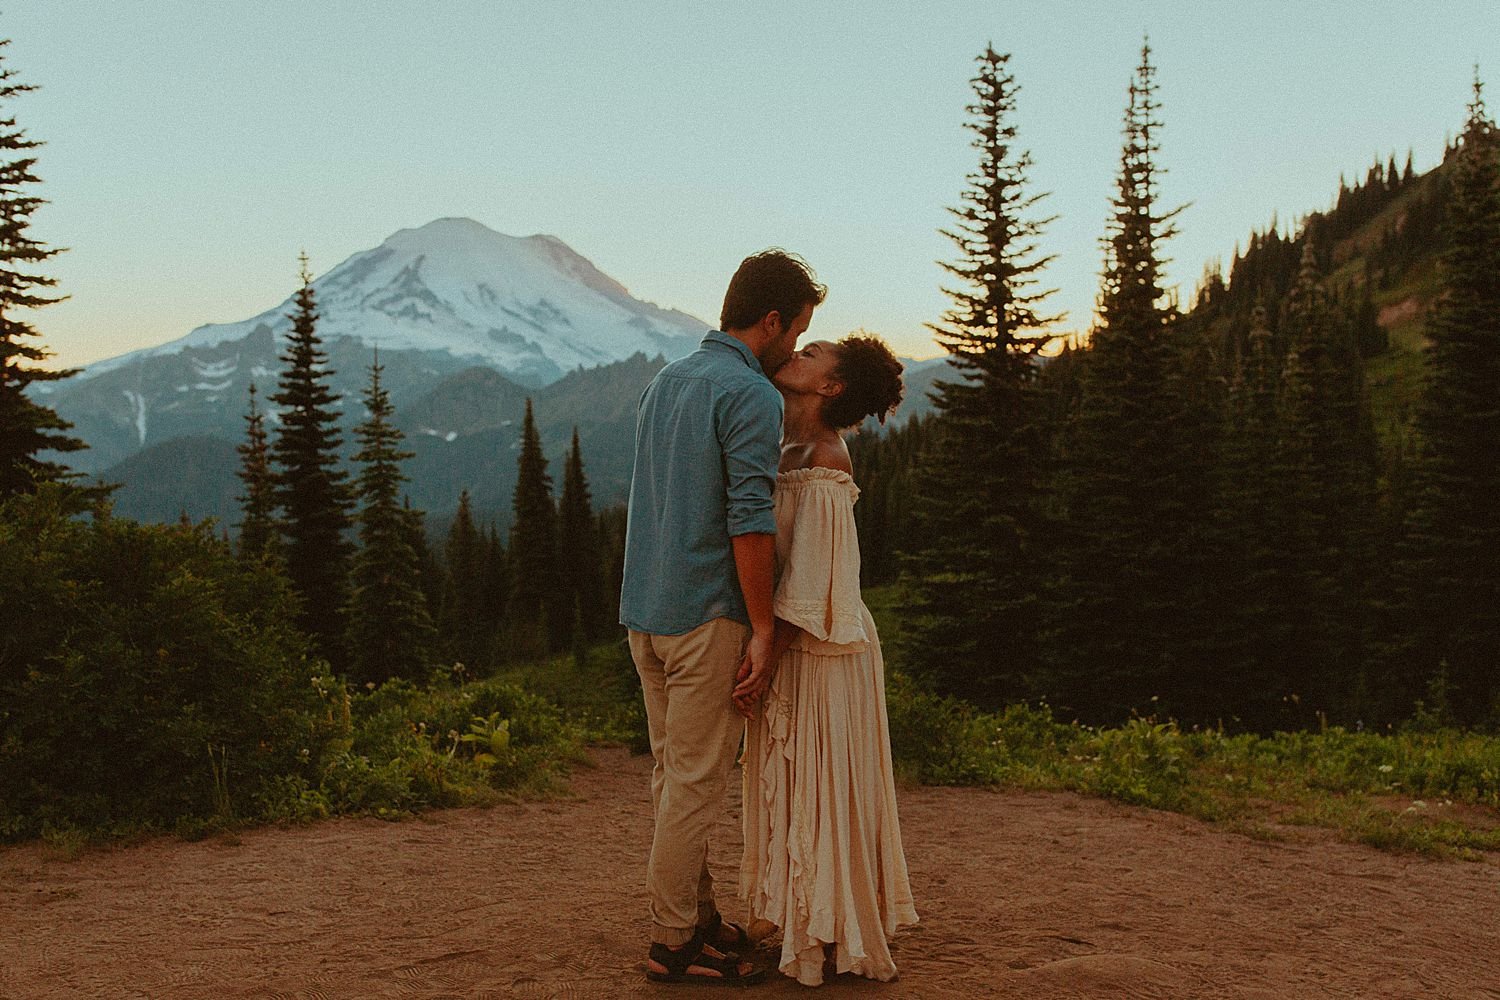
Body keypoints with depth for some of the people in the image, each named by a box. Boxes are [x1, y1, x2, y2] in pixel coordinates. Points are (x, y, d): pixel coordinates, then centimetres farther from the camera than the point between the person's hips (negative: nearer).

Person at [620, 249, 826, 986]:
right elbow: (750, 523, -19)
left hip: (645, 610, 9)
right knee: (696, 781, -1)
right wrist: (763, 629, -15)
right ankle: (674, 942, 6)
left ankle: (698, 915, 24)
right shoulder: (753, 396, -14)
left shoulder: (664, 382, 14)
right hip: (706, 614, -9)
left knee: (674, 773, 14)